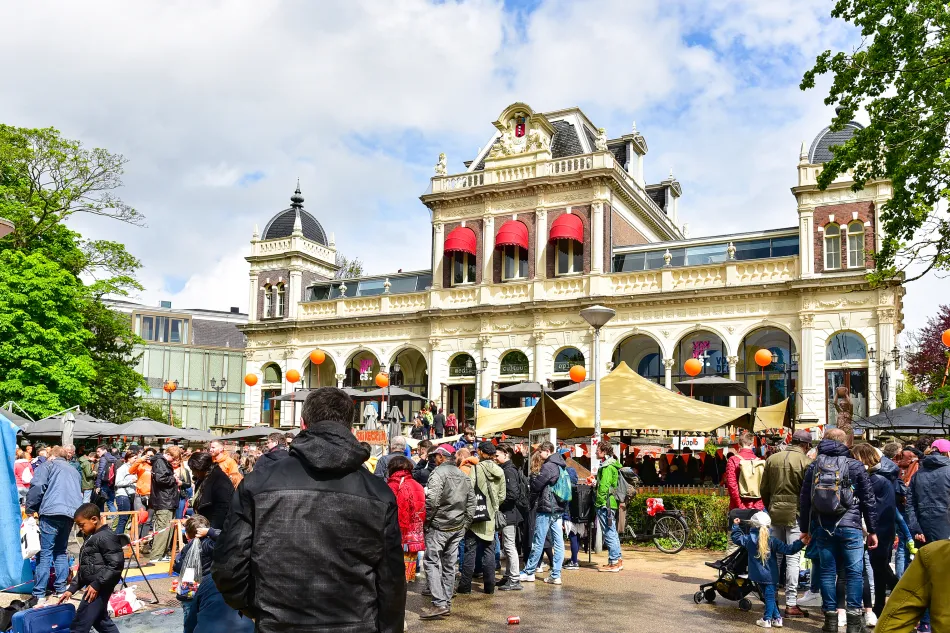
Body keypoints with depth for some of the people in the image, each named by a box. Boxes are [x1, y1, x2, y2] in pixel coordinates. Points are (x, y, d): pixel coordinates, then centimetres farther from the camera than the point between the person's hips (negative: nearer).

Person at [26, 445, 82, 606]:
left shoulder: (48, 465, 9)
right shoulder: (73, 470, 29)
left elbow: (37, 487, -5)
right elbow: (79, 493, 31)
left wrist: (30, 509, 4)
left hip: (52, 512, -6)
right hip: (71, 513, 6)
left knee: (45, 552, -5)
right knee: (61, 551, 16)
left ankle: (39, 594, -7)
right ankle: (61, 588, 12)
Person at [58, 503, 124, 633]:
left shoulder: (106, 537, -16)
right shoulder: (90, 538, 16)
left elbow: (116, 564, -22)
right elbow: (84, 568, 23)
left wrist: (97, 584, -21)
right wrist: (71, 589, 18)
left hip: (99, 588, -11)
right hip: (93, 587, 11)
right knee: (101, 621, 19)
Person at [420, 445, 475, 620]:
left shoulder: (438, 473, -11)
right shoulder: (464, 476, 13)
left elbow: (432, 501, -19)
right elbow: (471, 504, 14)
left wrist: (425, 520, -7)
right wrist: (465, 525, 16)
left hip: (438, 526, -7)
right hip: (458, 528, 7)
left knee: (432, 563, -3)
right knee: (449, 564, 11)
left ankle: (439, 603, -10)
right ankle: (447, 604, 16)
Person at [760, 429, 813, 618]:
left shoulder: (772, 459, 6)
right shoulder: (806, 461, -8)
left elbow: (764, 489, 9)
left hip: (774, 512, 5)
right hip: (795, 513, -5)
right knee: (793, 558, -1)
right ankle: (791, 604, 1)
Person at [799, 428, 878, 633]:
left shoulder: (814, 466, 6)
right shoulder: (855, 466, 0)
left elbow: (804, 499, 8)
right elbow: (868, 499, 1)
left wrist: (804, 528, 15)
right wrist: (872, 530, 8)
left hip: (822, 527, 2)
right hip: (849, 526, -2)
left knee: (827, 572, 8)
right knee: (854, 573, 5)